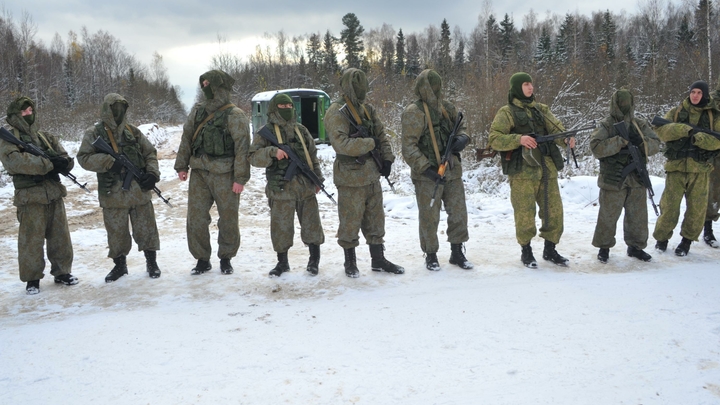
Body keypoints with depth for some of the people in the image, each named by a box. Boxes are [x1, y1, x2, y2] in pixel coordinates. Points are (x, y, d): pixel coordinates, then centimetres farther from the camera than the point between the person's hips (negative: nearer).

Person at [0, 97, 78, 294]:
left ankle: (62, 272, 23)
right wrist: (49, 164, -21)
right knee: (31, 240, -1)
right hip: (30, 197, -5)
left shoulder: (46, 137, 16)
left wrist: (62, 161, -16)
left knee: (61, 237, 10)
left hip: (54, 194, 5)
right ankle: (32, 278, 10)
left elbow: (68, 161, 9)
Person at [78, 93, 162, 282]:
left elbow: (150, 153, 13)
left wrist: (152, 173, -4)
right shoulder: (94, 133, 1)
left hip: (140, 192, 2)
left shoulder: (133, 132, 9)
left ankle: (151, 261, 23)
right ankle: (120, 264, 26)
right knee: (117, 232, 8)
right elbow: (84, 158, -7)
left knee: (146, 229, 7)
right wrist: (109, 162, -20)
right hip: (113, 194, -2)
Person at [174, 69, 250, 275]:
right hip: (199, 173, 5)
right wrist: (181, 165, 10)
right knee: (196, 217, 4)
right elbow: (186, 138, 16)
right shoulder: (197, 111, 10)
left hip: (224, 175, -5)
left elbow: (243, 148, -11)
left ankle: (225, 258, 22)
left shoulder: (235, 116, -7)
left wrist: (240, 178, -15)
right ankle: (202, 259, 17)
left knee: (228, 219, 5)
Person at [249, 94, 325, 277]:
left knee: (311, 223, 7)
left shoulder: (301, 130, 13)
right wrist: (272, 152, -26)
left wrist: (317, 179, 15)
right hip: (281, 190, -3)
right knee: (281, 227, 3)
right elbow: (254, 157, -9)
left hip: (306, 187, 3)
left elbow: (313, 156, 19)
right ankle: (282, 262, 22)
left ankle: (315, 260, 25)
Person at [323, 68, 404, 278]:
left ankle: (378, 260, 26)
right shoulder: (336, 113, -13)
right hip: (350, 178, -7)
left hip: (372, 175, 7)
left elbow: (382, 136, 16)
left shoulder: (368, 109, 11)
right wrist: (370, 143, -17)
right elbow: (341, 144, -26)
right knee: (350, 222, 4)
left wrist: (387, 158, 2)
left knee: (375, 220, 14)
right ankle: (350, 263, 19)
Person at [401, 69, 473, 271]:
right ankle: (431, 256, 21)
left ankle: (457, 253, 26)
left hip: (452, 171, 6)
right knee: (429, 217, 4)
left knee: (458, 213, 10)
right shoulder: (413, 113, -12)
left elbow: (460, 128, 21)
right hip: (428, 176, -6)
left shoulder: (447, 107, 7)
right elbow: (409, 148, -16)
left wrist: (462, 138, -4)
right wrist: (427, 169, -23)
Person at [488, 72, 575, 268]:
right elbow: (494, 138, -8)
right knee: (525, 213, -1)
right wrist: (519, 139, -22)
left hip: (547, 169, 5)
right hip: (522, 171, -5)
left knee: (554, 210, 8)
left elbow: (556, 129, 5)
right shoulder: (507, 112, -1)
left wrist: (566, 139, -17)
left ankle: (550, 250, 23)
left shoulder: (541, 109, 15)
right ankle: (526, 251, 17)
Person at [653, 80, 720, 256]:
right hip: (676, 167, 0)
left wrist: (698, 138, -22)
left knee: (697, 208, 3)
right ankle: (662, 238, 16)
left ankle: (687, 240, 19)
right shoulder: (676, 112, 8)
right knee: (669, 205, -1)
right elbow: (661, 130, -7)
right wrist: (685, 129, -19)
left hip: (700, 169, 1)